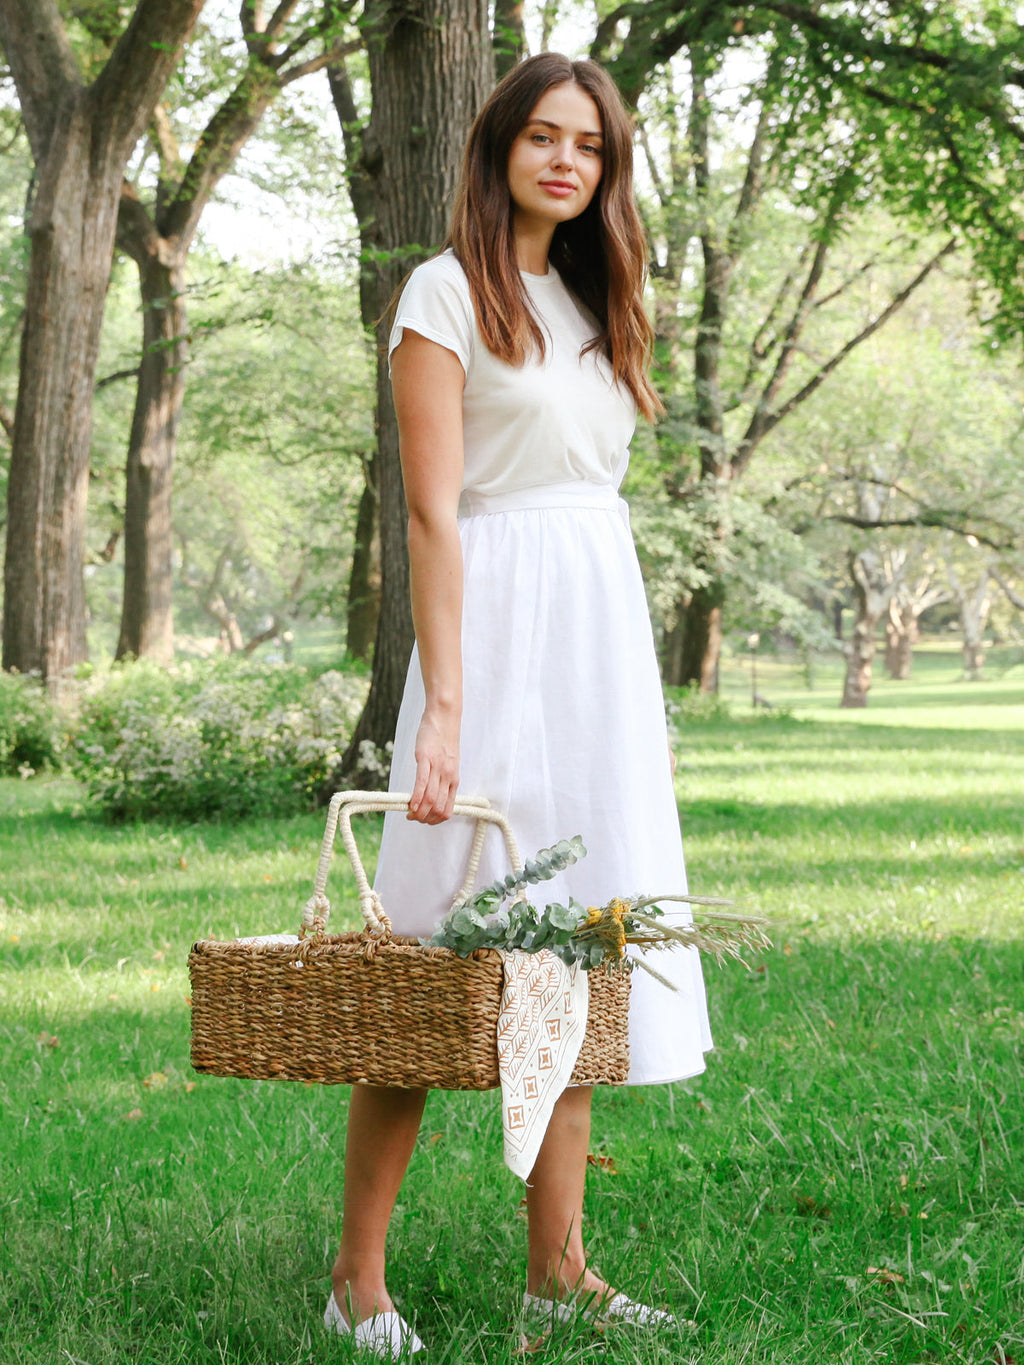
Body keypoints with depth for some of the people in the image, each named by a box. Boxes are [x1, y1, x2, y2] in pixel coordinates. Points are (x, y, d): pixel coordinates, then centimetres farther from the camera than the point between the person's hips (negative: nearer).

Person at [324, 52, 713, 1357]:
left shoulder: (588, 301, 18)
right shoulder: (448, 291, -5)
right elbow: (433, 512, -12)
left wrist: (611, 664, 9)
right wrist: (442, 702, -20)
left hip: (604, 624, 8)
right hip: (499, 620, -8)